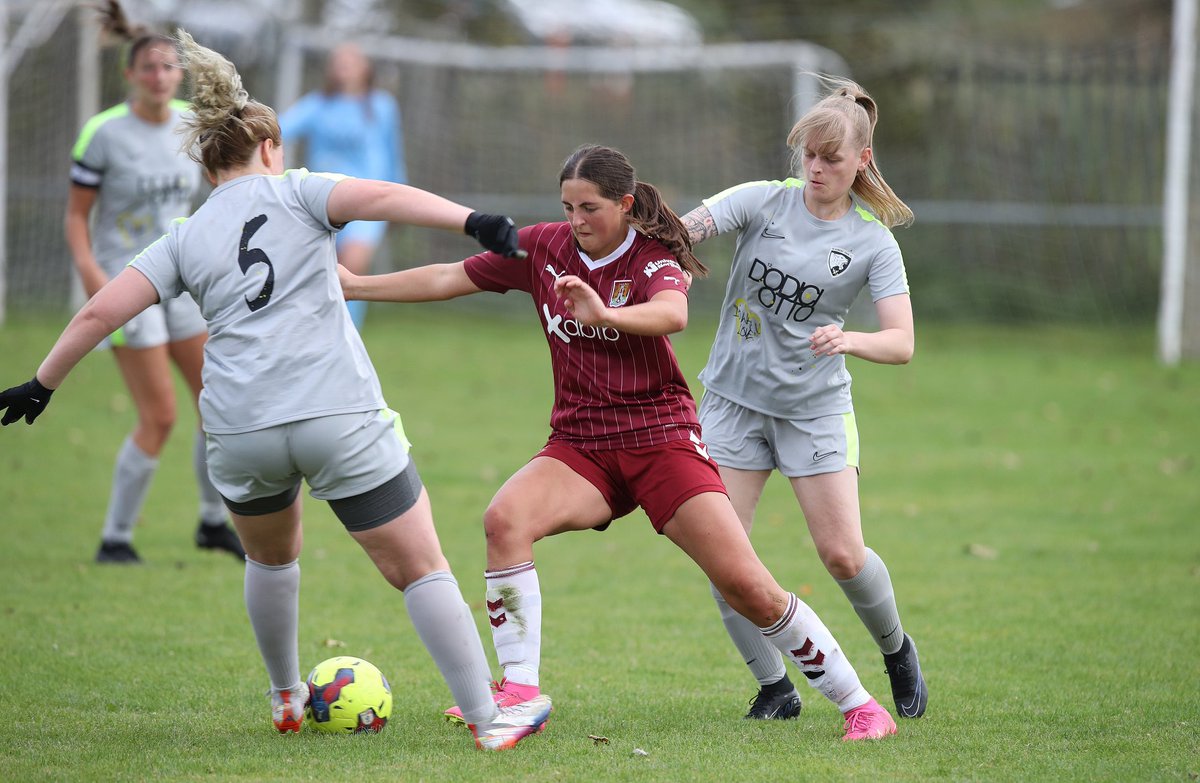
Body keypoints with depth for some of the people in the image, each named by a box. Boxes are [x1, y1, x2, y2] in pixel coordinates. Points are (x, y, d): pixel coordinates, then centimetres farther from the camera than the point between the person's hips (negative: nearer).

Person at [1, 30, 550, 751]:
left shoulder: (184, 239, 16)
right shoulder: (294, 192, 8)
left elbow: (98, 314, 12)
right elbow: (379, 198, -11)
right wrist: (476, 222, -23)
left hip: (239, 429, 3)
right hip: (340, 416, -3)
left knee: (272, 557, 32)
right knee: (421, 569, 2)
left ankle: (288, 700, 42)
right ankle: (490, 719, -1)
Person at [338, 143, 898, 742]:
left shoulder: (654, 256, -8)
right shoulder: (543, 248, 4)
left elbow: (672, 313, -32)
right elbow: (448, 279, 12)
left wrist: (604, 314, -50)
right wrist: (355, 286, 8)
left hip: (661, 439, -3)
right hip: (580, 446, 3)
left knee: (747, 587, -13)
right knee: (504, 519, -28)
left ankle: (857, 703, 2)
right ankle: (519, 691, -25)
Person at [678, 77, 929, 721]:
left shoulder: (873, 242, -6)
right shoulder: (763, 202, -4)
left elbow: (901, 344, -13)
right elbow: (685, 228, -17)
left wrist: (849, 340, -34)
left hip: (815, 407, -1)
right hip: (735, 396, 1)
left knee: (842, 554, -7)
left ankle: (896, 650, 24)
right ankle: (774, 687, 7)